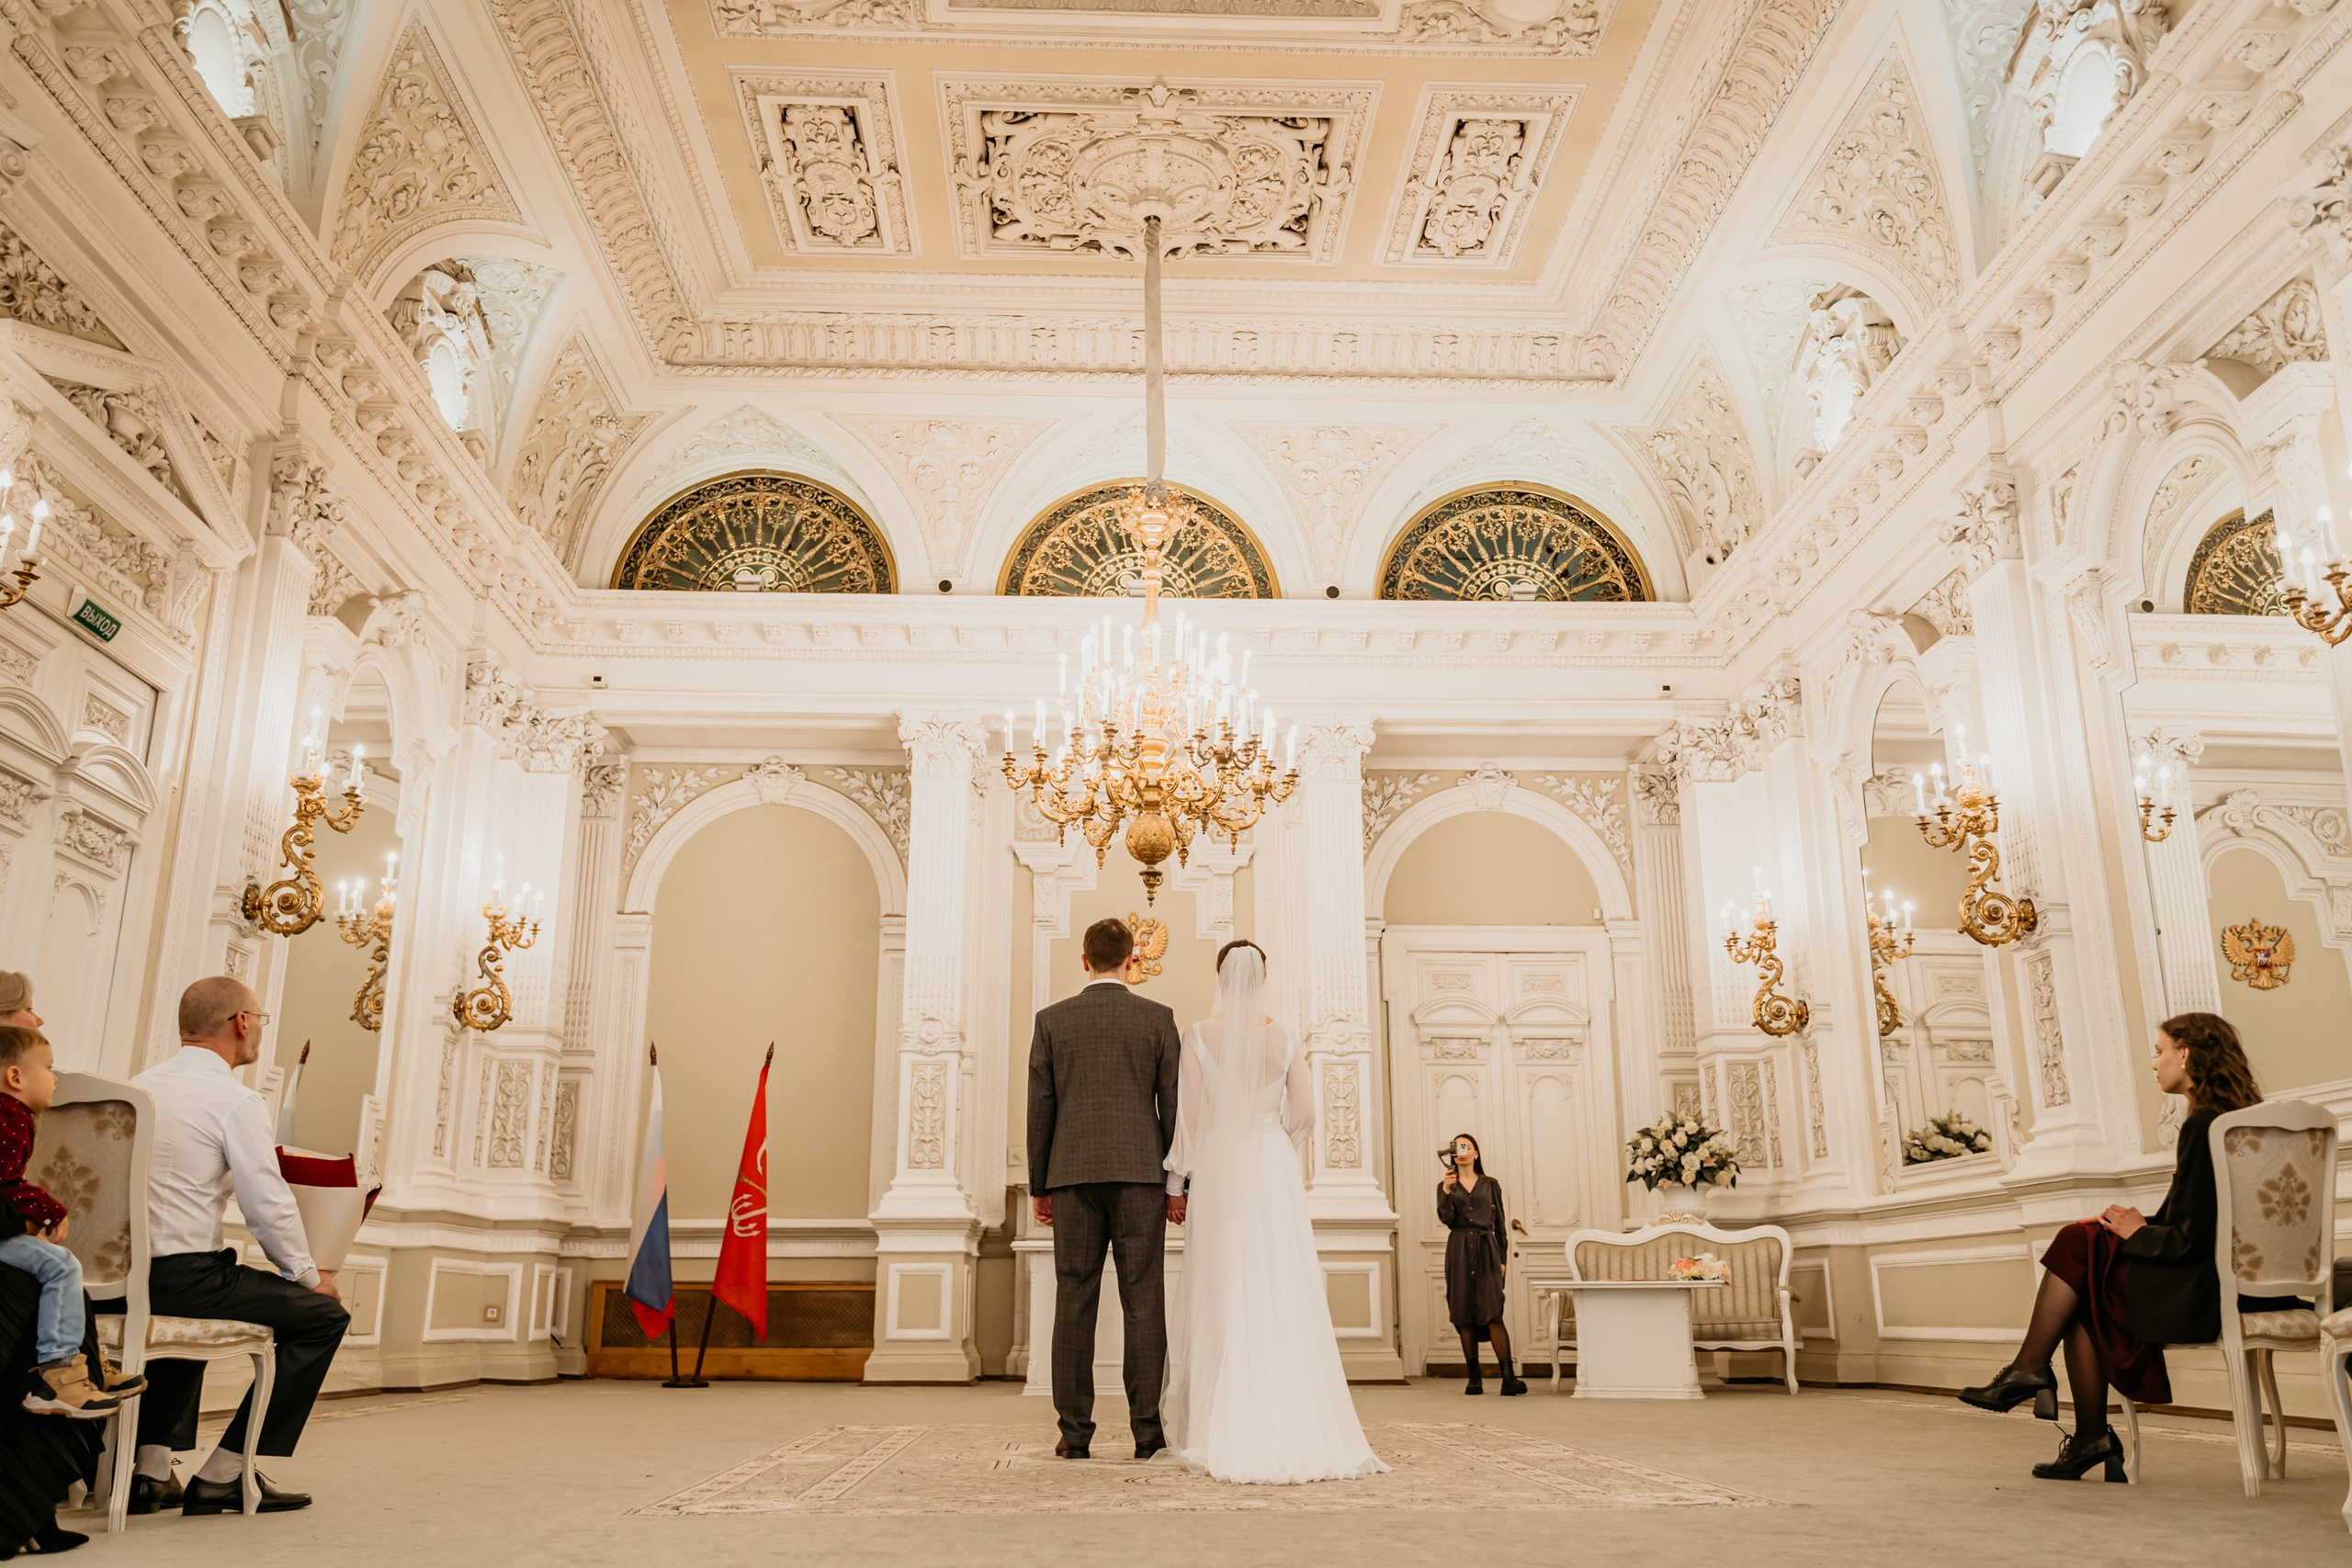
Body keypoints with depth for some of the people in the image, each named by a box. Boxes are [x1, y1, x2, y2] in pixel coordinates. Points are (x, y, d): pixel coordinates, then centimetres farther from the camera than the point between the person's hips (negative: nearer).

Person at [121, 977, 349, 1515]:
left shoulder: (139, 1085, 13)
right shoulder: (234, 1101, -12)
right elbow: (269, 1207, -14)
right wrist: (309, 1276, 0)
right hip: (183, 1276, -9)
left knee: (191, 1306, 38)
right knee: (325, 1314, 3)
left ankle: (151, 1470, 28)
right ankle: (222, 1477, 3)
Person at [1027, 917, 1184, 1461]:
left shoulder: (1052, 1020, 4)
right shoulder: (1158, 1019, 2)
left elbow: (1040, 1108, 5)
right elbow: (1173, 1104, 1)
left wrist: (1039, 1186, 11)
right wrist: (1179, 1183, 7)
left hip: (1072, 1176, 1)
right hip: (1139, 1173, -1)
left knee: (1074, 1304, 4)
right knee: (1143, 1304, 2)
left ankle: (1075, 1431, 5)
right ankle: (1147, 1430, 2)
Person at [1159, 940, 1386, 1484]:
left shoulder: (1200, 1036, -3)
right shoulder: (1284, 1038, 2)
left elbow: (1192, 1113, -6)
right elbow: (1304, 1113, 1)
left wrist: (1184, 1176, 2)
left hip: (1218, 1171, -1)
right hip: (1274, 1170, 1)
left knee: (1225, 1299, 4)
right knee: (1284, 1298, 4)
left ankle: (1228, 1436, 6)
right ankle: (1297, 1431, 6)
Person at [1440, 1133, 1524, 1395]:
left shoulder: (1490, 1185, 10)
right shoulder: (1446, 1186, 10)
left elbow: (1500, 1223, 10)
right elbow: (1446, 1219, -5)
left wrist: (1503, 1258, 4)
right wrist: (1446, 1193, -18)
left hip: (1486, 1250, -1)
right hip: (1459, 1252, 1)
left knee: (1494, 1314, -11)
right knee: (1465, 1317, 0)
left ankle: (1508, 1378, -15)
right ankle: (1474, 1379, 5)